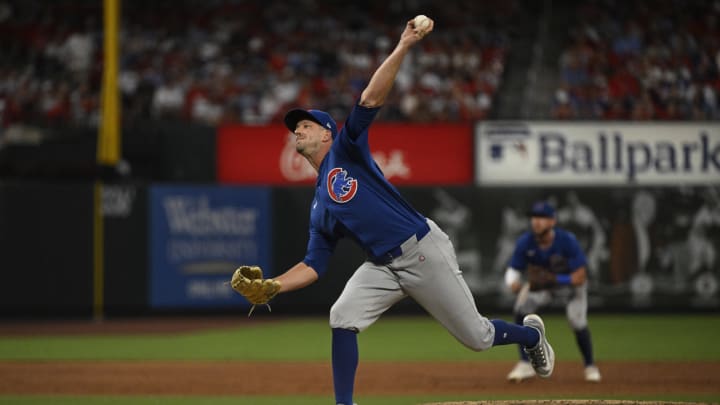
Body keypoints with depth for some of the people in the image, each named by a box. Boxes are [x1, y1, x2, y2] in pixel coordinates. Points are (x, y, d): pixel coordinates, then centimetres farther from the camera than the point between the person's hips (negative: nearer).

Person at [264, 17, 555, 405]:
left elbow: (370, 99, -14)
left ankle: (531, 334, 35)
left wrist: (403, 47, -24)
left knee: (477, 337, 4)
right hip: (383, 267, 5)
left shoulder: (346, 150, -3)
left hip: (424, 252, -5)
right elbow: (313, 266, 10)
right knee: (343, 318, -19)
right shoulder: (319, 206, 13)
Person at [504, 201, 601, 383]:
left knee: (577, 322, -21)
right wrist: (513, 282, -40)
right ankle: (525, 364, -13)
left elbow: (580, 277, -30)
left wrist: (555, 280, -45)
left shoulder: (567, 241, -32)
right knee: (521, 310, -23)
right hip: (540, 283, 3)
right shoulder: (525, 242, -23)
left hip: (571, 283, -3)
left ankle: (590, 366, 7)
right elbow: (513, 269, -15)